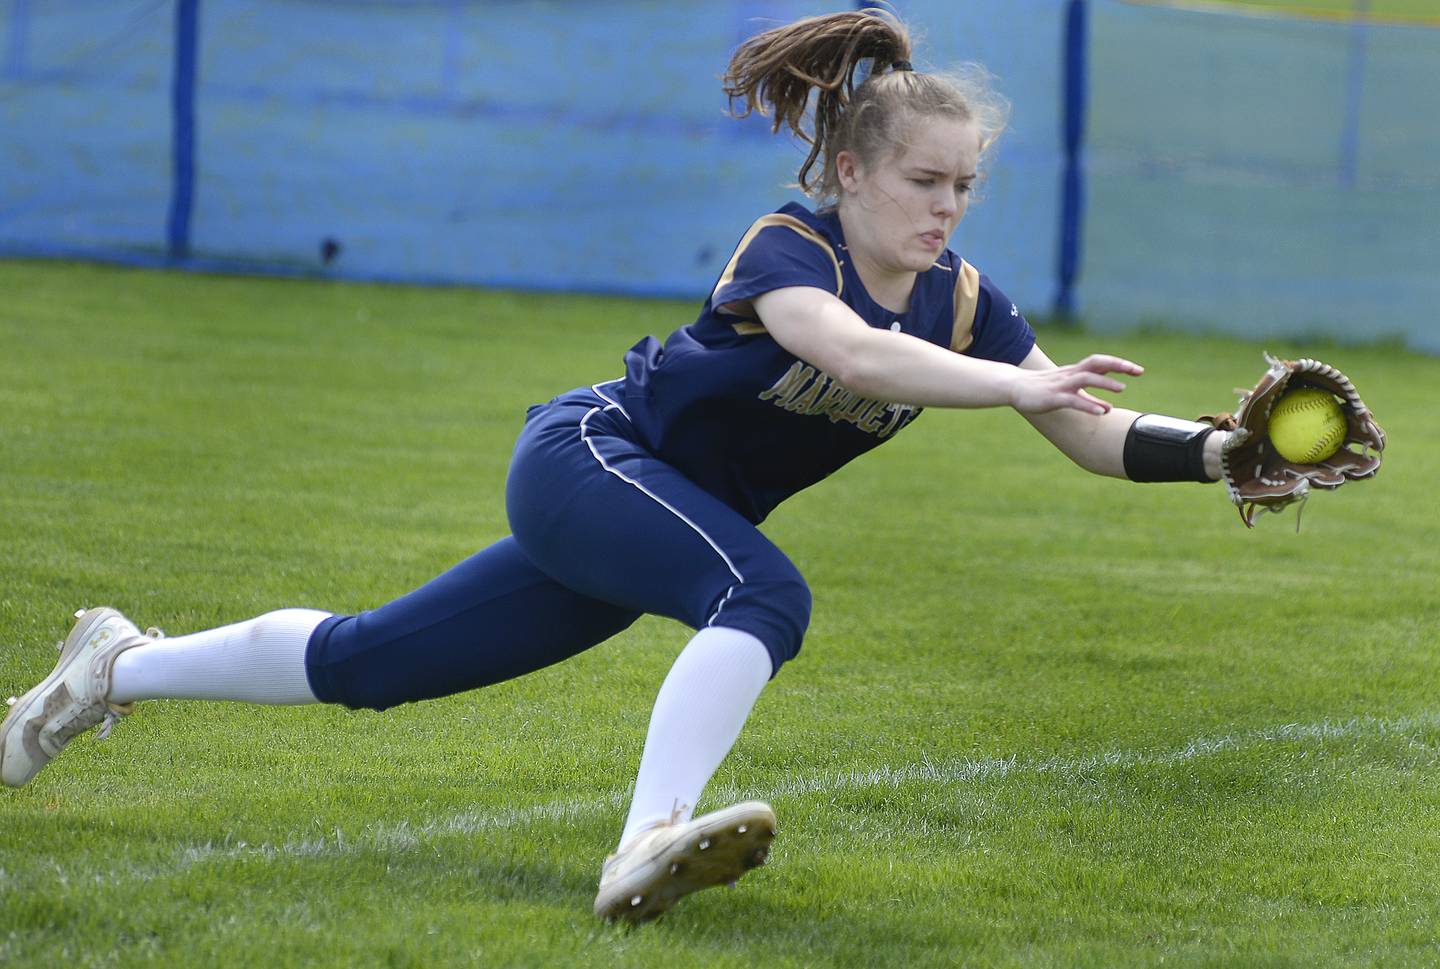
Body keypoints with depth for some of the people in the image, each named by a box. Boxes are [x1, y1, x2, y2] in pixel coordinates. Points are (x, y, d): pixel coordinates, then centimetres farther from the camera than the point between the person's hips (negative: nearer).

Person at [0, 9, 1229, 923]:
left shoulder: (964, 302, -5)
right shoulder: (786, 250, -22)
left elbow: (1097, 436, -8)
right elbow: (851, 352, -44)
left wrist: (1214, 448, -24)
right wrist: (1014, 385, -54)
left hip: (660, 520, 7)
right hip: (589, 459, -7)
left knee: (363, 665, 12)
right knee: (765, 596, -34)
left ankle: (122, 667, 29)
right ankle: (650, 845, -47)